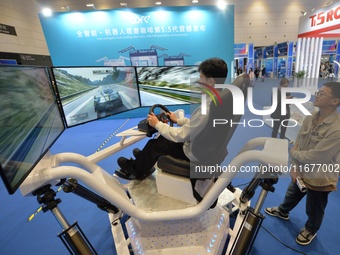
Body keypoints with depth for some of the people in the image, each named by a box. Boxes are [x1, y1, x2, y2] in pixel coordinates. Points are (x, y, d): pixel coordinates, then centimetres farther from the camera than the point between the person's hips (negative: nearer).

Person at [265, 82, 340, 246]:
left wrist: (294, 153, -12)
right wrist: (294, 167, -9)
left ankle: (311, 230, 51)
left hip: (320, 178, -5)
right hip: (302, 171, 6)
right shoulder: (309, 119, -9)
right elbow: (297, 145, -3)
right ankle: (283, 211, 59)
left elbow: (314, 157, -29)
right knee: (291, 195, 30)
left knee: (314, 209, 21)